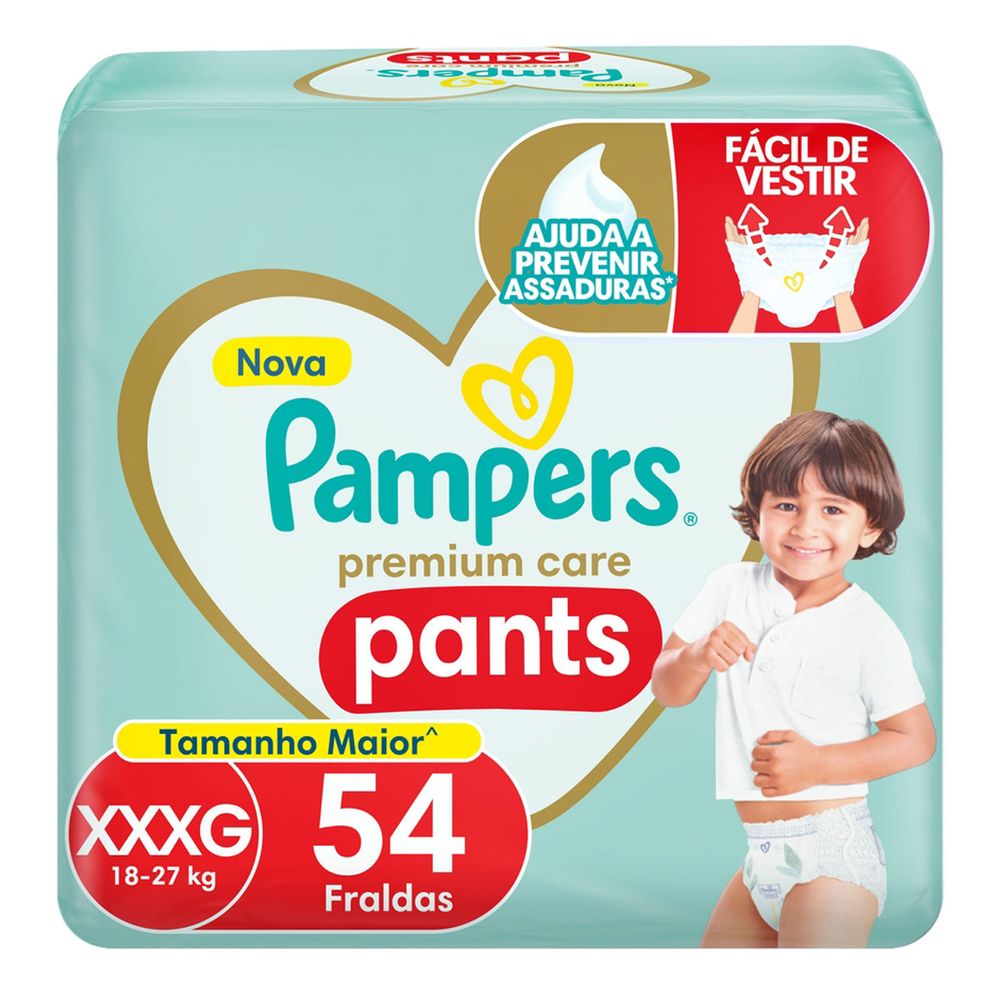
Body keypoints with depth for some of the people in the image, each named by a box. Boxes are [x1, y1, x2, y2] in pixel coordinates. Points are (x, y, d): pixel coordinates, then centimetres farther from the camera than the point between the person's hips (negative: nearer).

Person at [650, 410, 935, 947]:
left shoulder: (869, 630, -12)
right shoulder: (730, 589, 1)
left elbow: (916, 740, -9)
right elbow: (667, 690, 4)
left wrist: (818, 763, -19)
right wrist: (699, 656, -18)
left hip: (831, 850, -6)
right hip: (763, 854, 6)